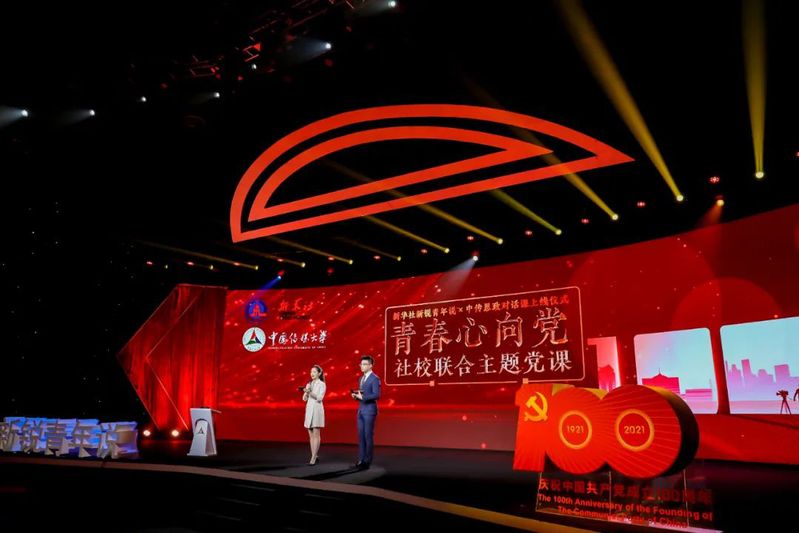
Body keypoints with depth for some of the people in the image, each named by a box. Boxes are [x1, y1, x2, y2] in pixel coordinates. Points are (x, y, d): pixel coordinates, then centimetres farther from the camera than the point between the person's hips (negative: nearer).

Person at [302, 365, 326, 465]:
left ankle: (313, 458, -7)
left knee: (316, 435, -6)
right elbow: (304, 399, 9)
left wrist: (310, 392, -23)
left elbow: (319, 398, -14)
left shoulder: (322, 384, -3)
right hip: (309, 409, 6)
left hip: (317, 409, -6)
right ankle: (315, 456, 13)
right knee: (311, 435, 7)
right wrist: (306, 392, -10)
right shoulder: (309, 384, 13)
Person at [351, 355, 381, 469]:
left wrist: (362, 397, -21)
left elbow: (376, 395, -19)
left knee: (368, 435, -2)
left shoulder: (374, 378, -11)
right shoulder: (361, 378, 16)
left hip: (369, 410, -8)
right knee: (361, 435, 8)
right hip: (360, 410, 8)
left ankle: (367, 461, 5)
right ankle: (361, 459, 14)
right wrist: (356, 395, 2)